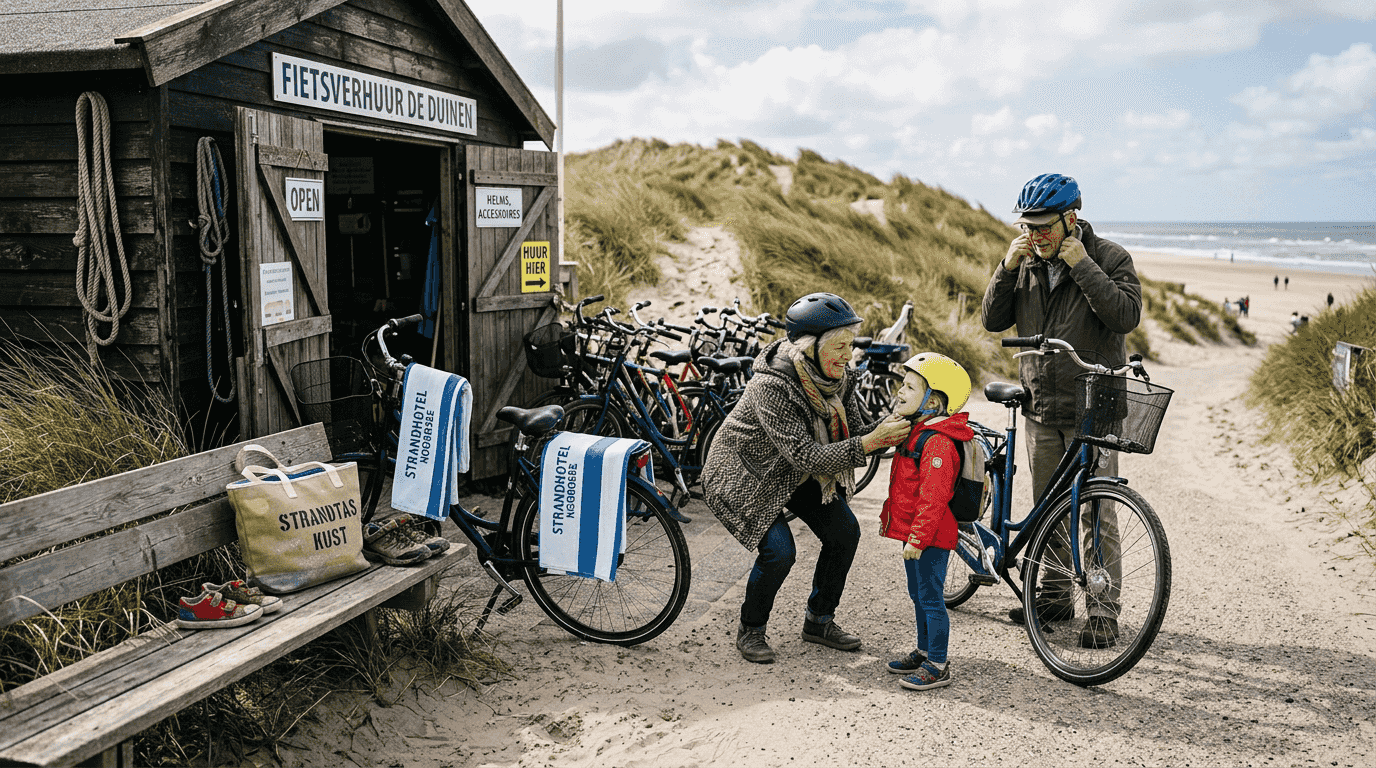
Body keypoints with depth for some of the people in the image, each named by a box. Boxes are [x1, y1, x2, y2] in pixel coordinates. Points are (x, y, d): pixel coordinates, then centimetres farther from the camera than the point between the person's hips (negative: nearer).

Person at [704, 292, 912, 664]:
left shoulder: (836, 378, -13)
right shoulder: (772, 386, -36)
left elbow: (858, 429, -8)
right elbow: (806, 456, -38)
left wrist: (889, 429, -29)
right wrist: (868, 443, -43)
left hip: (795, 474, 7)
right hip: (744, 475, -7)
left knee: (844, 531, -2)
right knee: (779, 550, -21)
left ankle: (819, 621, 18)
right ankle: (750, 630, 6)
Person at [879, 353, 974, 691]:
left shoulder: (938, 442, -22)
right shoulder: (917, 432, 12)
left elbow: (933, 497, -26)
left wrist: (918, 537, -27)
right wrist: (889, 515, 26)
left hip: (931, 536, -11)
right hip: (912, 530, 11)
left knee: (931, 598, -3)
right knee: (919, 595, 19)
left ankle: (938, 666, 5)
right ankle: (924, 652, 32)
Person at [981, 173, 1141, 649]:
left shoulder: (1108, 257, -6)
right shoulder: (1026, 262, 7)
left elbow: (1126, 315, -21)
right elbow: (993, 321, 1)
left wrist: (1081, 265, -22)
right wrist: (1008, 267, -11)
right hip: (1040, 408, 5)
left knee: (1097, 512, -4)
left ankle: (1104, 611, 4)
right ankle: (1055, 595, 27)